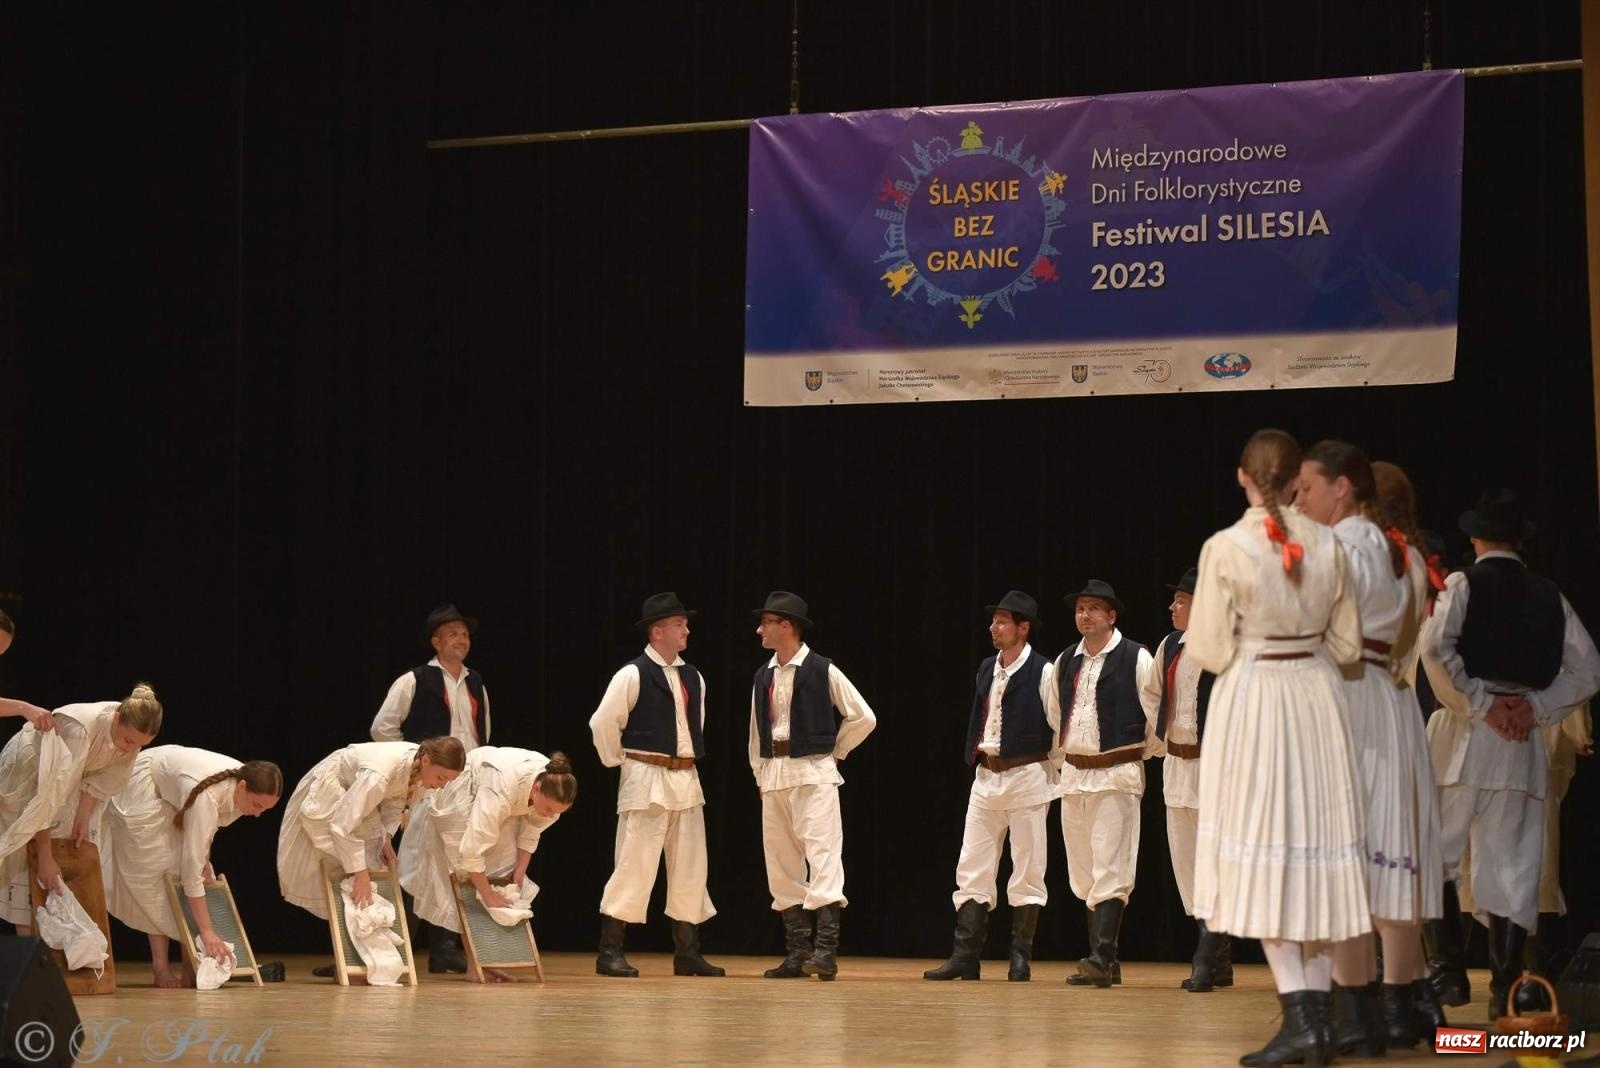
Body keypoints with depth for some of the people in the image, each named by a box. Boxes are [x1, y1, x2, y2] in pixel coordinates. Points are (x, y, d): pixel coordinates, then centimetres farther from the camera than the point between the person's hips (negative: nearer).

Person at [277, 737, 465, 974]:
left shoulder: (422, 767, -21)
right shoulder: (377, 774, -44)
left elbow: (397, 798, 0)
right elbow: (343, 825, -41)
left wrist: (387, 836, -13)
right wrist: (359, 873, -40)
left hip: (360, 795, 7)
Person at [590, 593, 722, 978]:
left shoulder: (693, 678, 11)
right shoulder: (633, 675, -10)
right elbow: (602, 723, -10)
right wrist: (618, 762, -2)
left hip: (686, 781, 7)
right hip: (647, 782, -7)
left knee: (690, 868, 7)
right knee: (634, 866, -8)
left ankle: (687, 953, 14)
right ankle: (610, 952, -3)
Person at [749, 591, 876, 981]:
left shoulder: (822, 671, -6)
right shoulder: (763, 676, 12)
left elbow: (864, 717, -1)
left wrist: (833, 752, 2)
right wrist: (760, 773, 14)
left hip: (813, 773, -7)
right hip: (773, 774, 7)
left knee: (822, 854, -14)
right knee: (781, 863, 6)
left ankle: (826, 950, -19)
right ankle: (798, 951, 12)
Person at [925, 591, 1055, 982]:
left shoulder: (1042, 672, -8)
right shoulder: (986, 669, 11)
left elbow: (1062, 729, -7)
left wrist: (1052, 780, -6)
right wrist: (975, 757, 15)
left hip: (1026, 777, -6)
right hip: (985, 776, 6)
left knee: (1027, 870, 0)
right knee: (972, 869, 2)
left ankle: (1021, 959, 5)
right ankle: (965, 956, 3)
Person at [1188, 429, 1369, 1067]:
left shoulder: (1226, 548, -12)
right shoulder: (1326, 545, -1)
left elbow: (1209, 649, -9)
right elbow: (1347, 645, 5)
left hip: (1251, 700, -4)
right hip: (1316, 697, 4)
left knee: (1263, 855, 0)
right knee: (1317, 848, 10)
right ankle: (1319, 1013, 11)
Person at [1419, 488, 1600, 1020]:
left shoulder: (1463, 584, -2)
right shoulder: (1548, 596, 10)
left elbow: (1436, 647, -18)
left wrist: (1479, 703, -10)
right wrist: (1536, 706, 1)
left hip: (1462, 735, -3)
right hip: (1521, 741, 3)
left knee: (1436, 854, 8)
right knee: (1511, 865, 5)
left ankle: (1448, 973, 0)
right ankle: (1505, 989, -1)